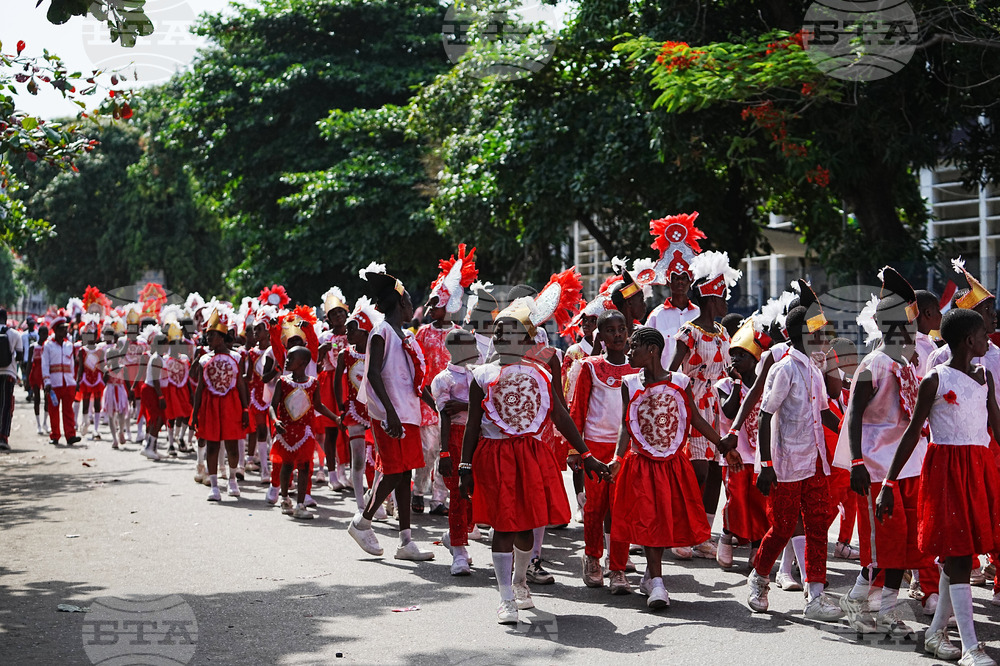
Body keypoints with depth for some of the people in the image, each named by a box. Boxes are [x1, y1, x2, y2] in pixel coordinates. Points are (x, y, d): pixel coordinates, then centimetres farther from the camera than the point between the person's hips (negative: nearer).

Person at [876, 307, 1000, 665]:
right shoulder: (935, 380, -6)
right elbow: (913, 433, -5)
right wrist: (889, 483, -7)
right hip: (947, 468, -6)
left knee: (959, 554, 9)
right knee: (958, 554, -8)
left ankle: (936, 633, 21)